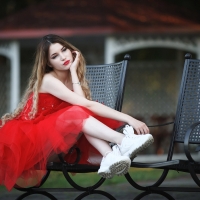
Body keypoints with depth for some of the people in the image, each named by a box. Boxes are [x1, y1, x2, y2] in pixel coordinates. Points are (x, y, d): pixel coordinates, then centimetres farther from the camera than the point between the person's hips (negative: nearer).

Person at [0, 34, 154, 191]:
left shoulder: (72, 75, 4)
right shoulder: (48, 80, -19)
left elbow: (85, 105, -18)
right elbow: (87, 105, -29)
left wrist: (74, 71, -18)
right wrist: (128, 118, -35)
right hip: (29, 139, -7)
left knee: (83, 114, -21)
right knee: (77, 113, -30)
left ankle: (109, 157, -44)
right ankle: (124, 142, -45)